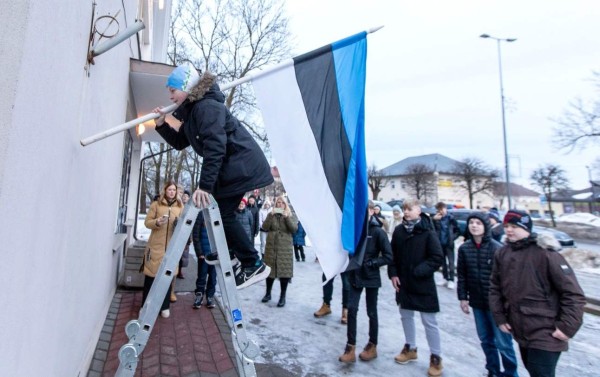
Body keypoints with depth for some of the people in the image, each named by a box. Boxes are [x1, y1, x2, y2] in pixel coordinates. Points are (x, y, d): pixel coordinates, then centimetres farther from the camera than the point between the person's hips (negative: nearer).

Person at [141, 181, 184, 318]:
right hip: (156, 245, -1)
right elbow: (147, 222, 2)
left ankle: (164, 306, 18)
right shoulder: (156, 204, 3)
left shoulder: (180, 206, 8)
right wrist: (157, 222, -18)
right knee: (151, 275, 5)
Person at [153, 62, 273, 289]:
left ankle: (254, 265, -3)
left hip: (242, 166, -10)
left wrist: (204, 185, -28)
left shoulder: (207, 106, -16)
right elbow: (179, 143, 23)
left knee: (223, 213, -10)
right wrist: (161, 125, 8)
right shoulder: (191, 112, 15)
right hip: (231, 167, 10)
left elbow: (215, 147, -27)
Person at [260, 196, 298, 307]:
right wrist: (271, 215, -14)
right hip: (271, 246, 2)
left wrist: (287, 217, -17)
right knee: (270, 270, 8)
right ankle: (268, 293, 25)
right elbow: (265, 227, -4)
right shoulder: (271, 215, 9)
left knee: (284, 271, -2)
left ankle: (283, 297, 10)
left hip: (285, 247, -1)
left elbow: (294, 229, -10)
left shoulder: (291, 216, 5)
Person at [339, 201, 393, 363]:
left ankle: (372, 346, 31)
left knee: (371, 312, 12)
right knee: (351, 309, 1)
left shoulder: (377, 232, -14)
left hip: (371, 277, -3)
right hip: (355, 276, 4)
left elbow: (388, 257, -14)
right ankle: (350, 348, 14)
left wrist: (370, 264, -19)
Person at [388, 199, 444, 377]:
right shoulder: (399, 230, 1)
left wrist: (420, 271, -19)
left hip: (423, 284, -5)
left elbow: (437, 257, -14)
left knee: (429, 321, 5)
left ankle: (436, 357, 22)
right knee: (406, 316, 18)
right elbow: (393, 254, 7)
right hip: (403, 283, 5)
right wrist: (393, 273, -2)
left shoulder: (428, 232, -13)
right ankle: (410, 348, 38)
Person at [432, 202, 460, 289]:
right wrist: (434, 220, -19)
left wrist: (452, 237, -11)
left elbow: (457, 231, 1)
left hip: (449, 244, -3)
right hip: (440, 244, 3)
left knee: (450, 262, -3)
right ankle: (446, 279, 24)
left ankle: (451, 280, 4)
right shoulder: (436, 218, -1)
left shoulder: (451, 218, -6)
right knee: (443, 262, 13)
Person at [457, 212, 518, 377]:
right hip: (477, 303, 4)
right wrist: (463, 297, 5)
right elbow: (461, 275, 6)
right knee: (485, 340, 17)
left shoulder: (497, 248, -12)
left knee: (503, 342, 2)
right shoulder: (464, 248, 0)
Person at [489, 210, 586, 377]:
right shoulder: (502, 254, 1)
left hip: (545, 334, -6)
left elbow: (573, 293, -13)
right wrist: (499, 317, 4)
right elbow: (495, 288, 8)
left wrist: (567, 326, -15)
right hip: (520, 331, 6)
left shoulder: (545, 253, -16)